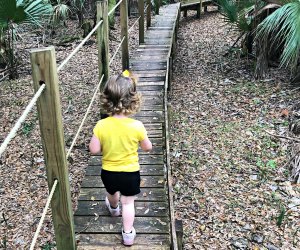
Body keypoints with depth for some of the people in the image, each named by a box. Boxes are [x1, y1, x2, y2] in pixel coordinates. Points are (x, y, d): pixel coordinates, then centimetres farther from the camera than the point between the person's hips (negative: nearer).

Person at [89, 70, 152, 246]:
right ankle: (128, 234, 24)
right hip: (130, 172, -2)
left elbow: (94, 150, -13)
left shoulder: (101, 125, -22)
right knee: (128, 202, 17)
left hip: (108, 172, 3)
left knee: (112, 192, 32)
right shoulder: (136, 126, -24)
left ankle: (114, 209, 63)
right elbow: (148, 148, -10)